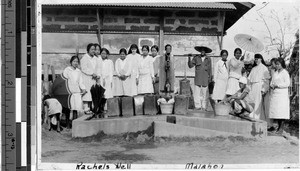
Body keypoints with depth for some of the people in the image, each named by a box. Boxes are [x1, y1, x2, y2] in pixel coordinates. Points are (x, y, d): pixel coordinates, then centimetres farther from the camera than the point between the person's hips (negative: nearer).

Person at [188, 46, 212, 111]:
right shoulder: (196, 58, 3)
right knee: (197, 93, -7)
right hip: (197, 78, -1)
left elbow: (209, 69, 11)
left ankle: (203, 107, 11)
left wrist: (210, 78, 8)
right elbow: (190, 65, 0)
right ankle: (198, 106, -3)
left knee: (204, 93, 4)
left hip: (205, 78, 1)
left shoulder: (208, 59, 7)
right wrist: (189, 58, -13)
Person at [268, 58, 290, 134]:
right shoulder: (275, 73, 18)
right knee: (274, 111, 3)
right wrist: (271, 85, -1)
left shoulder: (285, 73, -2)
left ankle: (281, 128, -8)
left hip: (282, 94, -6)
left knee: (281, 111, -9)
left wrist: (277, 85, -14)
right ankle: (275, 126, 7)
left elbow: (287, 83, -10)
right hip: (274, 94, 6)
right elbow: (272, 82, 21)